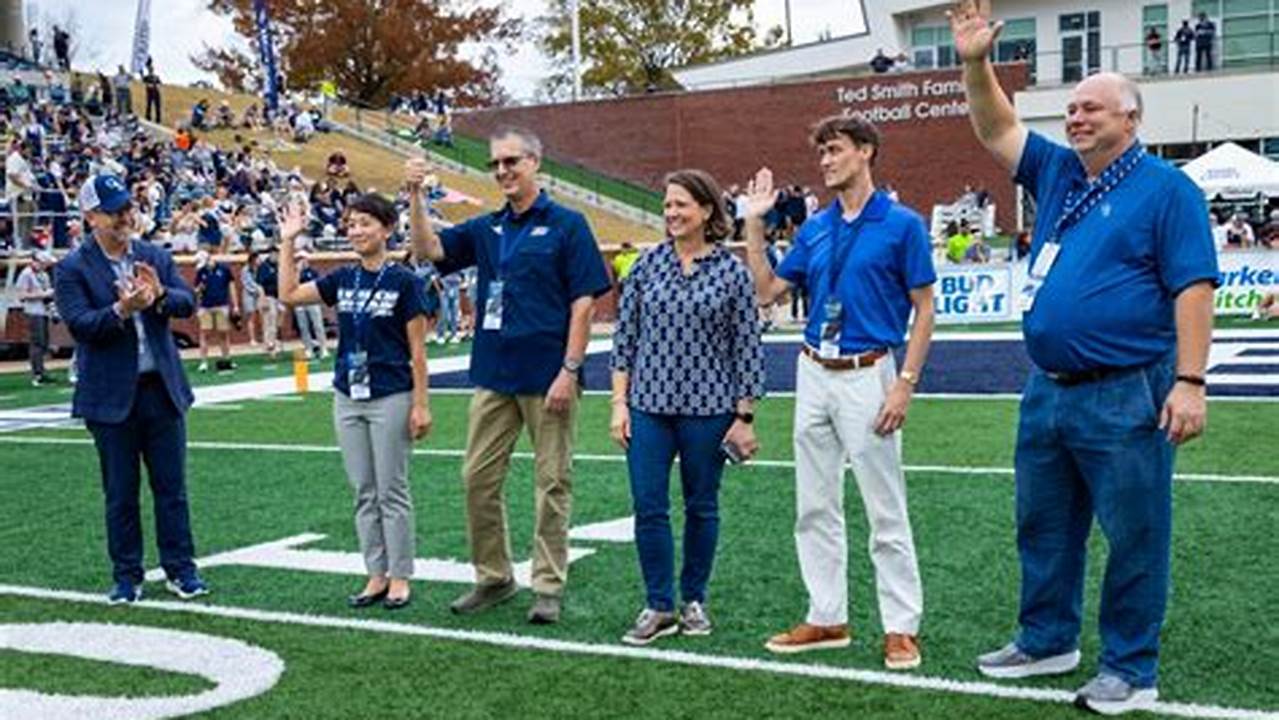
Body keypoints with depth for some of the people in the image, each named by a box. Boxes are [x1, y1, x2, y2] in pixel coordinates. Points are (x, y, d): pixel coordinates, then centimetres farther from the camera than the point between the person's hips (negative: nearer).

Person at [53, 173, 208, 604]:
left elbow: (188, 303, -2)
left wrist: (160, 296, -23)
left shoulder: (155, 257, 7)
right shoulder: (73, 269, -4)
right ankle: (127, 576, 18)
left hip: (162, 388, 3)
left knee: (172, 487, 7)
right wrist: (122, 310, -30)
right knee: (120, 494, 7)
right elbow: (80, 324, -15)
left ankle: (181, 570, 17)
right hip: (111, 397, -3)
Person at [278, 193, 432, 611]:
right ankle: (377, 575, 18)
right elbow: (289, 295, 7)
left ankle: (400, 579, 11)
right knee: (364, 493, 10)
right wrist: (288, 242, 4)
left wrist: (421, 404, -11)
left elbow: (417, 349, -8)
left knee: (392, 492, 1)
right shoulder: (344, 279, 7)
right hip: (348, 399, 6)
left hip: (391, 398, -5)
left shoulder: (403, 281, -7)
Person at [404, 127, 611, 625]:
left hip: (547, 377, -5)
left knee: (552, 483, 4)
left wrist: (570, 370, -14)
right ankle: (493, 578, 22)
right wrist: (416, 196, -9)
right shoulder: (486, 229, 12)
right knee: (478, 479, 8)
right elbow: (429, 249, 4)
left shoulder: (566, 225, -3)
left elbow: (584, 303, -8)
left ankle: (548, 586, 13)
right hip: (493, 374, 6)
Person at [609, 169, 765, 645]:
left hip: (708, 408, -1)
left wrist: (745, 416, -3)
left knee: (702, 507, 10)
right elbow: (625, 334, 6)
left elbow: (747, 346, -1)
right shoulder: (648, 265, 4)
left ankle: (694, 601, 26)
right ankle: (658, 608, 12)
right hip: (649, 406, 2)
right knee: (648, 508, 0)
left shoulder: (732, 271, -2)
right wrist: (619, 402, 1)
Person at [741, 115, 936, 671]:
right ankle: (827, 618, 20)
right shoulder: (815, 229, 11)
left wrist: (905, 382, -14)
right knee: (815, 508, 10)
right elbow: (766, 291, 11)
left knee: (886, 511, -1)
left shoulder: (902, 224, -6)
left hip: (867, 375, -6)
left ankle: (902, 626, 8)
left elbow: (924, 309, -6)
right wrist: (754, 223, 6)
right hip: (813, 374, 6)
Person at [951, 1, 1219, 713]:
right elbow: (998, 130, 12)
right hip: (1048, 389, 8)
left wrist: (1190, 381, -19)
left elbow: (1194, 289, -13)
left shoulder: (1167, 189, -8)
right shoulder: (1058, 172, 11)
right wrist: (977, 64, -5)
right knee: (1044, 525, 17)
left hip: (1126, 396, -7)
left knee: (1134, 536, 3)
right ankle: (1048, 640, 32)